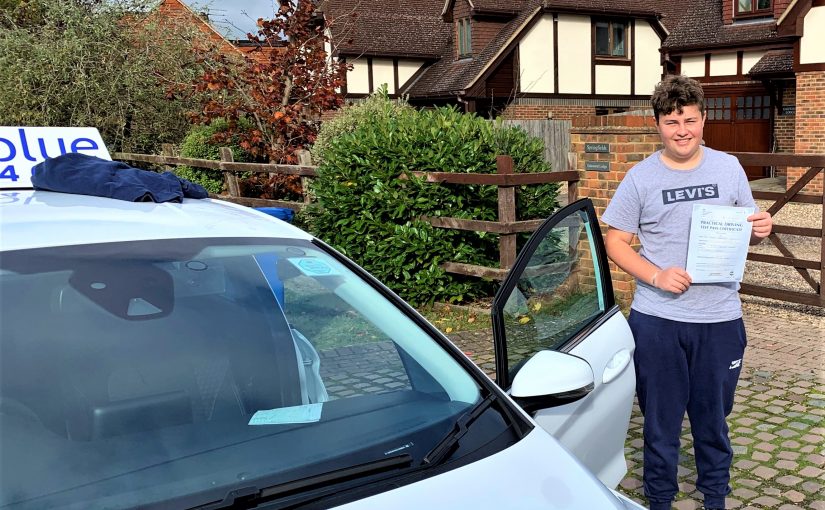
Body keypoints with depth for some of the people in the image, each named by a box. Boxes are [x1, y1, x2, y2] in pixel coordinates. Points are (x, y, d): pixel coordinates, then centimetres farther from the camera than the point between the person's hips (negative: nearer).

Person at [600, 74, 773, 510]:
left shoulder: (729, 167, 4)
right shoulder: (641, 177, -3)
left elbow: (749, 229, 14)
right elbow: (615, 243, -2)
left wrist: (761, 229, -11)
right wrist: (657, 276, -17)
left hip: (720, 319, 2)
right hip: (657, 320, -1)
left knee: (713, 417, 15)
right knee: (660, 418, 10)